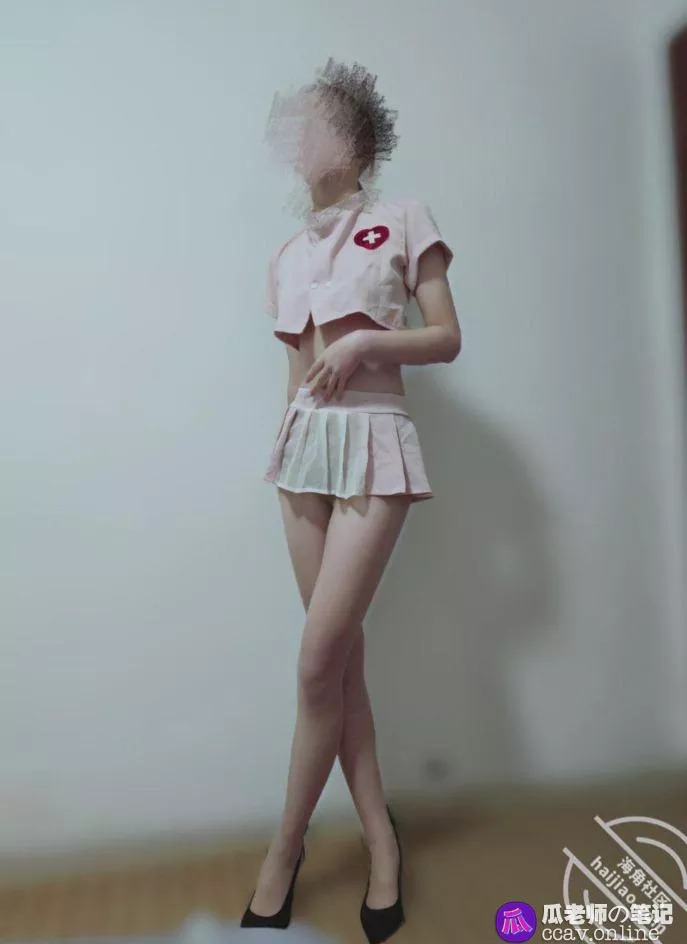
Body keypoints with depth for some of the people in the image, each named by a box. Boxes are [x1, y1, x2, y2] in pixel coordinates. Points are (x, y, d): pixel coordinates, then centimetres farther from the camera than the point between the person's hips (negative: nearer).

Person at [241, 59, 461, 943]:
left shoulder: (403, 221, 4)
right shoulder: (288, 256, 17)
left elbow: (447, 339, 0)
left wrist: (363, 342, -14)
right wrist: (287, 453, 13)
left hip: (374, 442, -5)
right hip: (305, 442, 5)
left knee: (320, 657, -8)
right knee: (342, 652, 4)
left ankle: (285, 846, 13)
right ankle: (381, 841, 19)